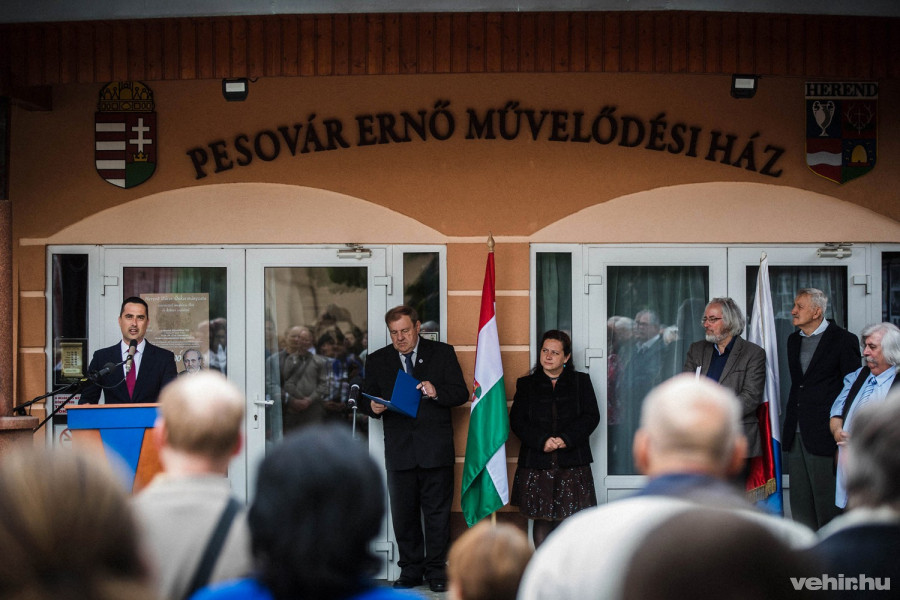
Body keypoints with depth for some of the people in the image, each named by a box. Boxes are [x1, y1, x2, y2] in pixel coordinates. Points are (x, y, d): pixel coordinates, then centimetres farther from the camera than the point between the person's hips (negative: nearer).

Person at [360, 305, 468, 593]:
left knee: (437, 512, 1)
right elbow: (367, 399, 12)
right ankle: (411, 569, 15)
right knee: (403, 513, 5)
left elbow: (461, 394, 2)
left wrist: (437, 393, -17)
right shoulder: (377, 360, 11)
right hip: (399, 450, 2)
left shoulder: (442, 353, 5)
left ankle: (436, 570, 10)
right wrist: (373, 407, -11)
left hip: (435, 448, -2)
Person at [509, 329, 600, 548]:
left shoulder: (581, 382, 10)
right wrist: (542, 441, -15)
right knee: (541, 519, 2)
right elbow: (517, 421, 1)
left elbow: (591, 417, 1)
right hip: (536, 463, 1)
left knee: (570, 518, -5)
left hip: (572, 463, -1)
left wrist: (566, 439, -14)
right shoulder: (526, 384, 10)